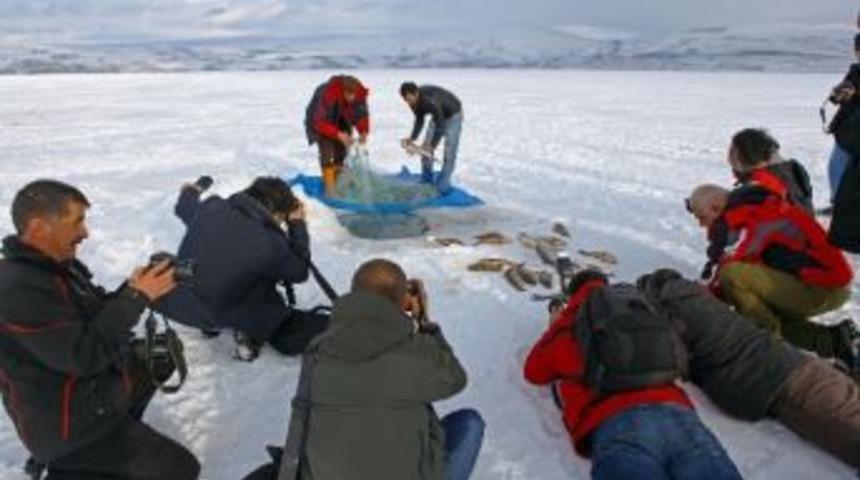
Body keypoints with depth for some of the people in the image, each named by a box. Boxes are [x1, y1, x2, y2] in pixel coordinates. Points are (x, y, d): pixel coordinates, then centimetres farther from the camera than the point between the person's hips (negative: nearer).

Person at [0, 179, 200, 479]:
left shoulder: (54, 264, 1)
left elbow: (97, 315, 9)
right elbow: (85, 356, -30)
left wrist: (131, 289, -10)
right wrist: (136, 297, -24)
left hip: (91, 389, 10)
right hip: (69, 424, -9)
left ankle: (120, 431, 15)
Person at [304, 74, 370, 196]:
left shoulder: (360, 94, -25)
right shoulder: (327, 95, -40)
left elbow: (362, 115, -12)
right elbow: (320, 123, -36)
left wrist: (363, 132, -31)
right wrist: (339, 135, -47)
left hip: (340, 122, 5)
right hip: (320, 121, -5)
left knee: (341, 153, 5)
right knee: (327, 151, -19)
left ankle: (338, 185, 18)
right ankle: (330, 188, -17)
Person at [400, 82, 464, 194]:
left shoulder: (430, 101, -39)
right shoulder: (414, 101, -17)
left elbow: (440, 124, -34)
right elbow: (419, 120, -6)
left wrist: (432, 146, -34)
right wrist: (412, 139, -17)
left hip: (453, 115, -7)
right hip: (438, 116, 7)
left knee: (449, 153, -13)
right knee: (425, 148, 3)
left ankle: (442, 186, -5)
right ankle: (426, 181, 16)